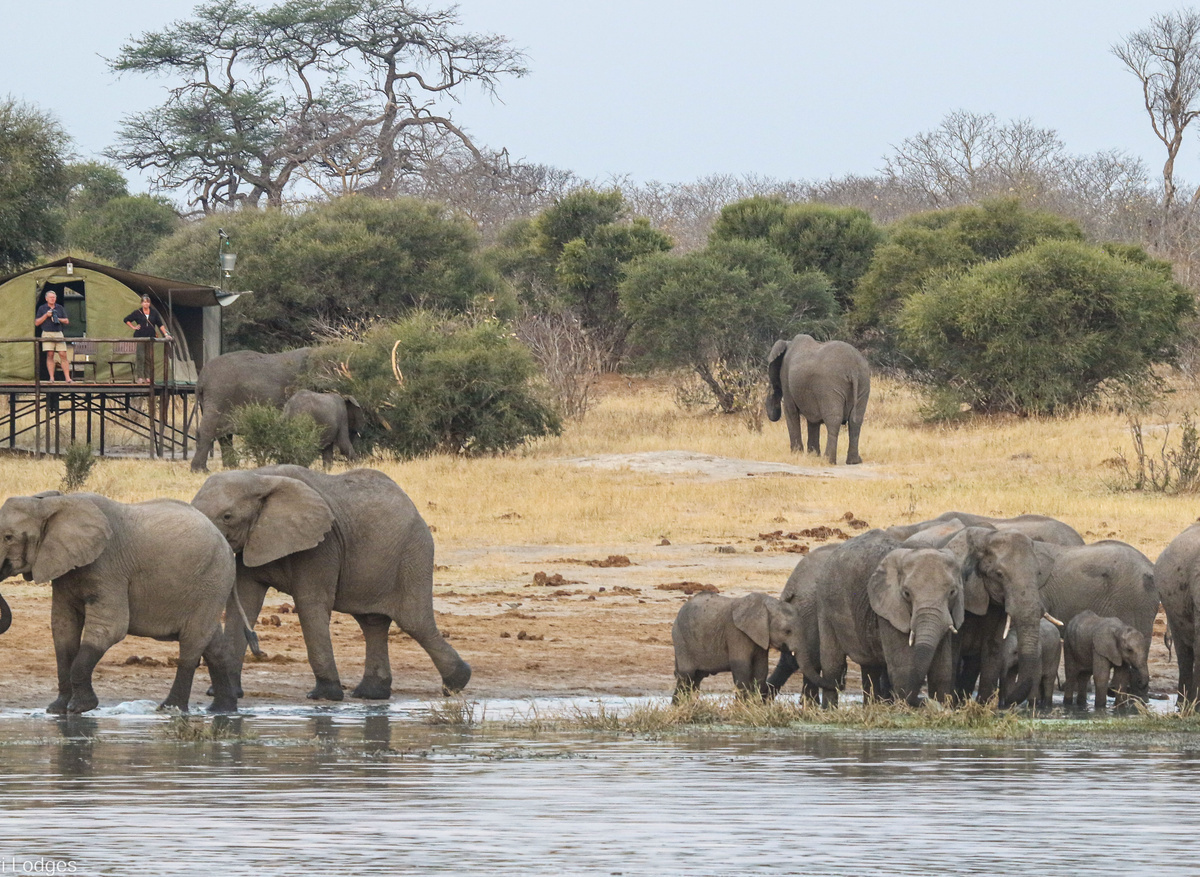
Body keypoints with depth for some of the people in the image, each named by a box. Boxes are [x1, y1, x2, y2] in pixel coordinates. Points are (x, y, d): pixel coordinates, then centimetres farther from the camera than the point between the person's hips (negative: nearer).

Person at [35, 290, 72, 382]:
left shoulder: (60, 308, 14)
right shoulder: (42, 308, 8)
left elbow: (66, 321, 15)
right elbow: (36, 323, 4)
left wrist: (59, 319, -5)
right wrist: (46, 315, -8)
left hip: (58, 333, 2)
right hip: (47, 334, -2)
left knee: (63, 355, -5)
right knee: (50, 355, -9)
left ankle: (68, 378, -6)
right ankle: (51, 378, -7)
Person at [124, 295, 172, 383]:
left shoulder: (154, 313, 9)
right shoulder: (137, 313, 3)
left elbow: (160, 324, 11)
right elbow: (126, 320, 11)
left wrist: (165, 334, 3)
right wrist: (133, 327, 1)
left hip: (150, 338, 3)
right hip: (140, 337, -3)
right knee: (141, 357, -9)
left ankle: (147, 377, 7)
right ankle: (140, 377, -9)